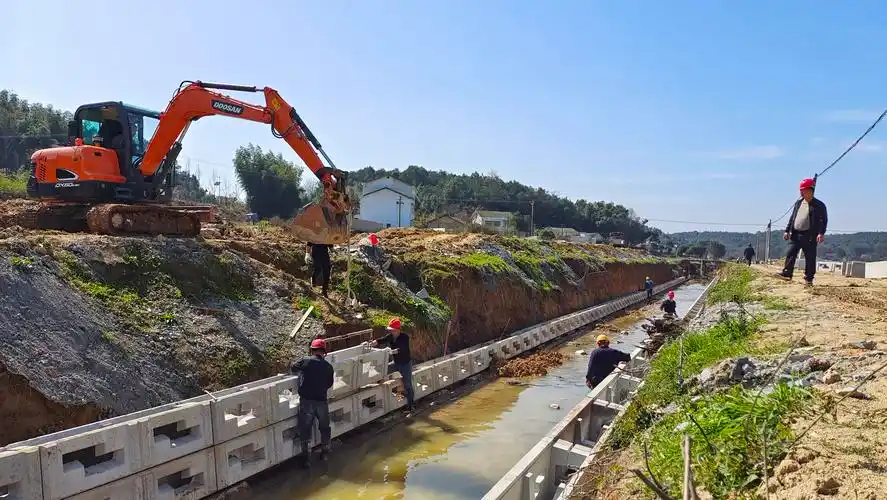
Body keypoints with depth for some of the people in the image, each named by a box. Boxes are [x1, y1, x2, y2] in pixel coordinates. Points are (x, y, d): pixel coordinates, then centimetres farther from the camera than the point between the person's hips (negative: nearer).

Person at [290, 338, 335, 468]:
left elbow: (292, 369, 10)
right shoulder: (328, 366, 0)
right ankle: (325, 453, 33)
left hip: (306, 401, -2)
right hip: (322, 401, 2)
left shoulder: (305, 361, -7)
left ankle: (307, 459, 12)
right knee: (325, 428, 22)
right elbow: (329, 384, 9)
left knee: (305, 431, 9)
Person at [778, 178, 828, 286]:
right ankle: (786, 274, -1)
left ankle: (808, 279, 6)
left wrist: (821, 233, -20)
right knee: (790, 254, -3)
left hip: (810, 236, -5)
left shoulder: (819, 205, -3)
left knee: (810, 258, 1)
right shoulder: (798, 203, 15)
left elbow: (823, 220, -8)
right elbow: (792, 218, 18)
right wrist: (787, 231, 12)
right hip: (795, 234, 5)